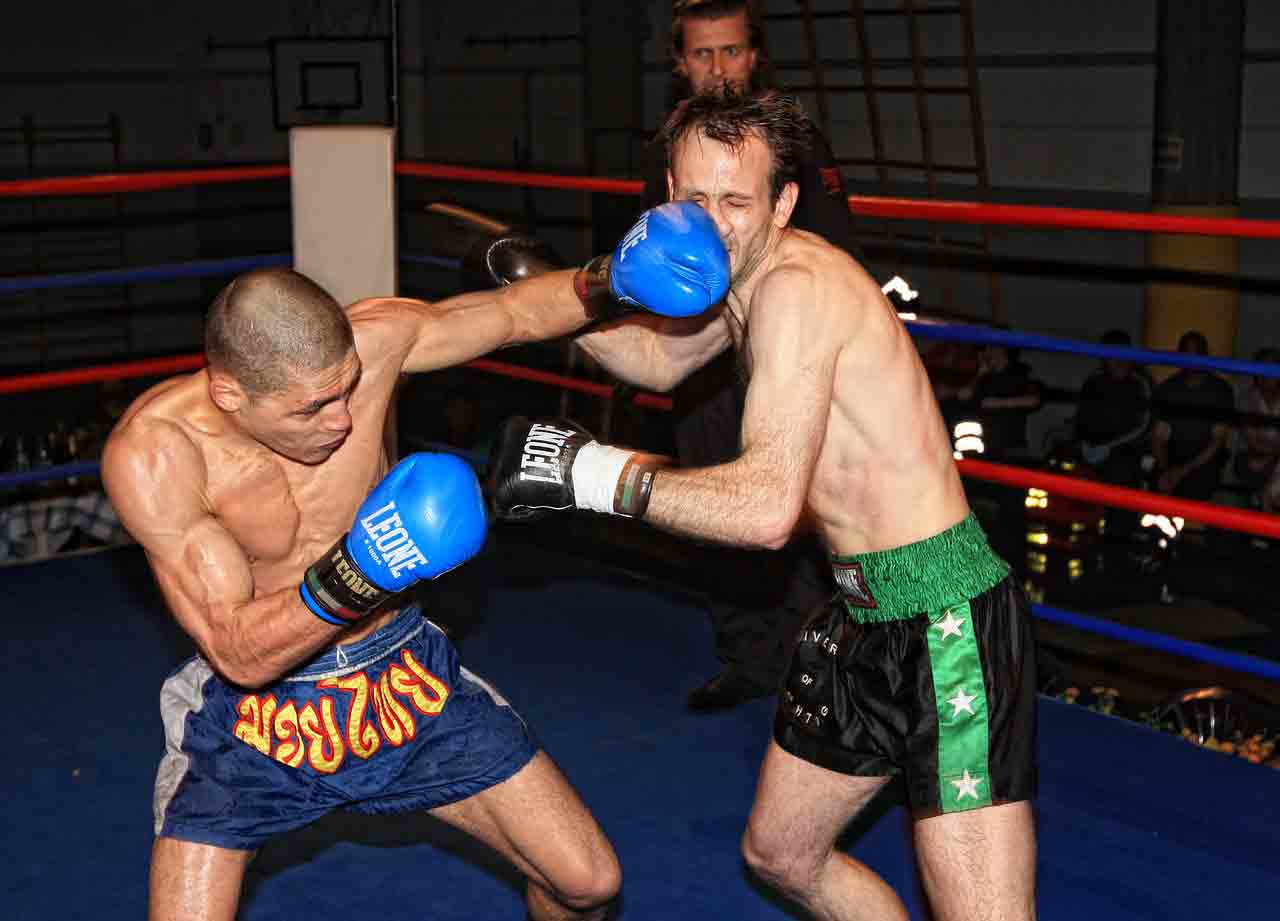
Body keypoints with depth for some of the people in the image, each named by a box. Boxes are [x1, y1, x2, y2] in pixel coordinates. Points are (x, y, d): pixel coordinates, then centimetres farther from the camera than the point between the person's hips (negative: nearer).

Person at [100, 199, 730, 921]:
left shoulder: (369, 340, -19)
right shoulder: (152, 452, -26)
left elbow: (516, 314, -1)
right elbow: (238, 653, -27)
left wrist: (610, 283, -20)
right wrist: (349, 580, -43)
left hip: (404, 677, 3)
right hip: (255, 711, -2)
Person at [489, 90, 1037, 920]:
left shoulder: (795, 284, -21)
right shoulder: (743, 270, 8)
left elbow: (768, 507, -29)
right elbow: (663, 360, 28)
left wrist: (590, 470, -27)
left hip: (947, 622, -10)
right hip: (863, 618, 10)